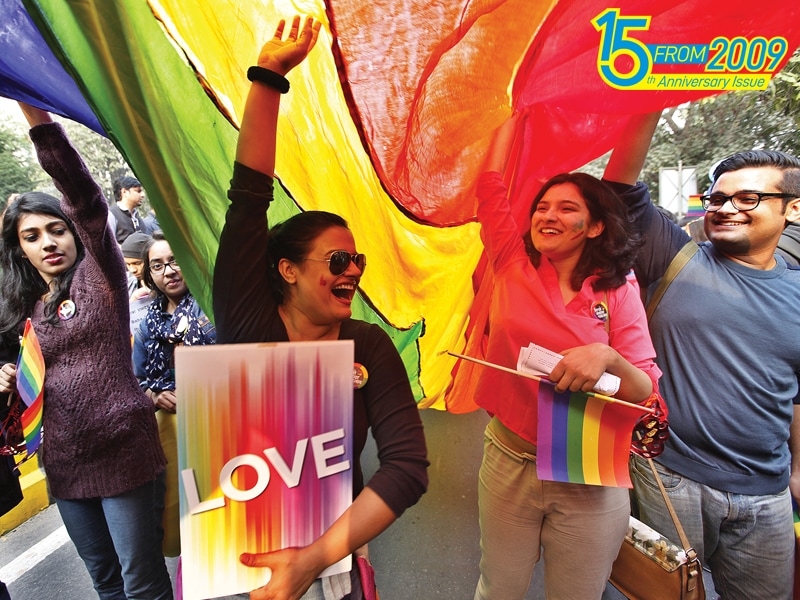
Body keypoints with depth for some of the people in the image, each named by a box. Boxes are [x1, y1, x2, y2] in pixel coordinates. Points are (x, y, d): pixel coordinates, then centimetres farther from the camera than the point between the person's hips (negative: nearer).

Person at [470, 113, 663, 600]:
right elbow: (491, 185, 0)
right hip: (510, 463, 1)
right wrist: (516, 114, 11)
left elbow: (646, 391, -6)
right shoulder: (515, 265, -2)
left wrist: (607, 357, -27)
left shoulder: (619, 291, -4)